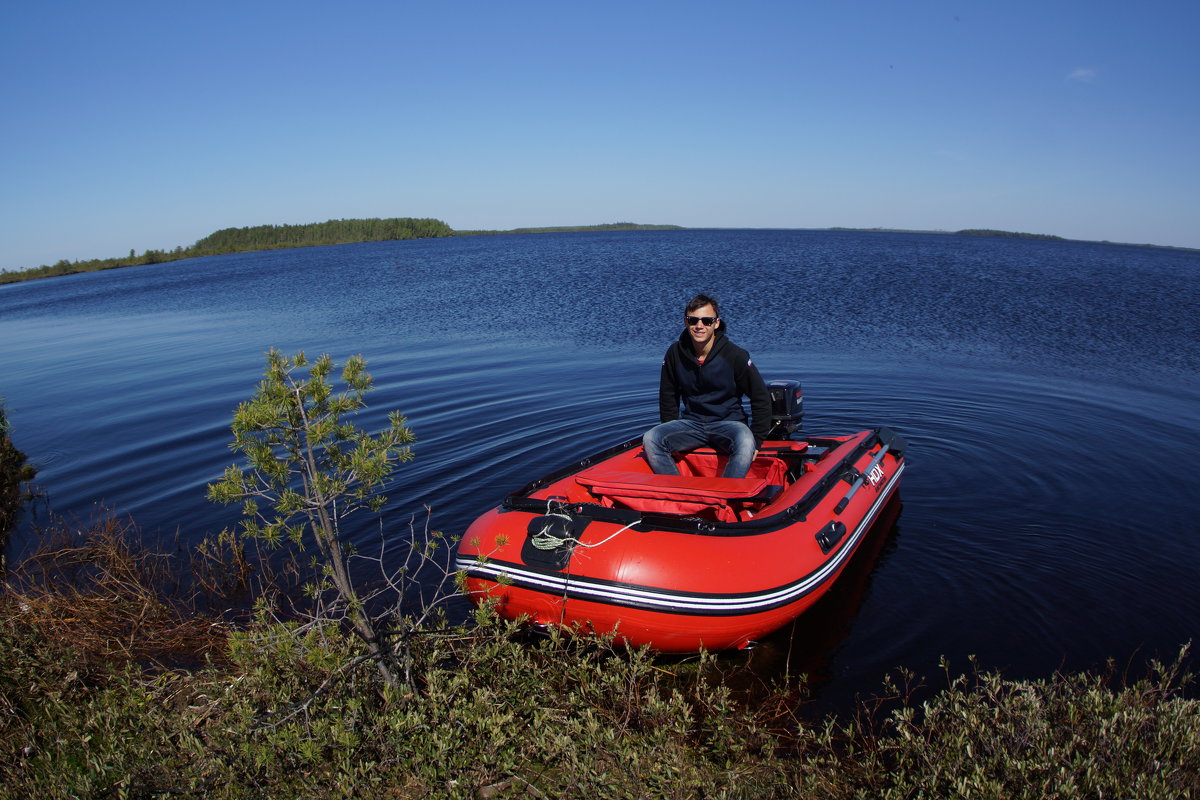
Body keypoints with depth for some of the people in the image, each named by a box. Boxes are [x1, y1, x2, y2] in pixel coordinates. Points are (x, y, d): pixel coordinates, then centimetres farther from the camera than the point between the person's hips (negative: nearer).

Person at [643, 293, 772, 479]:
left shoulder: (735, 355, -11)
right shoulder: (675, 354, -2)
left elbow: (761, 399, -5)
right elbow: (668, 398, 13)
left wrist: (756, 441, -9)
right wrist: (671, 434, 8)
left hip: (728, 422, -3)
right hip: (692, 424, 3)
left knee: (745, 443, -37)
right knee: (650, 439, -21)